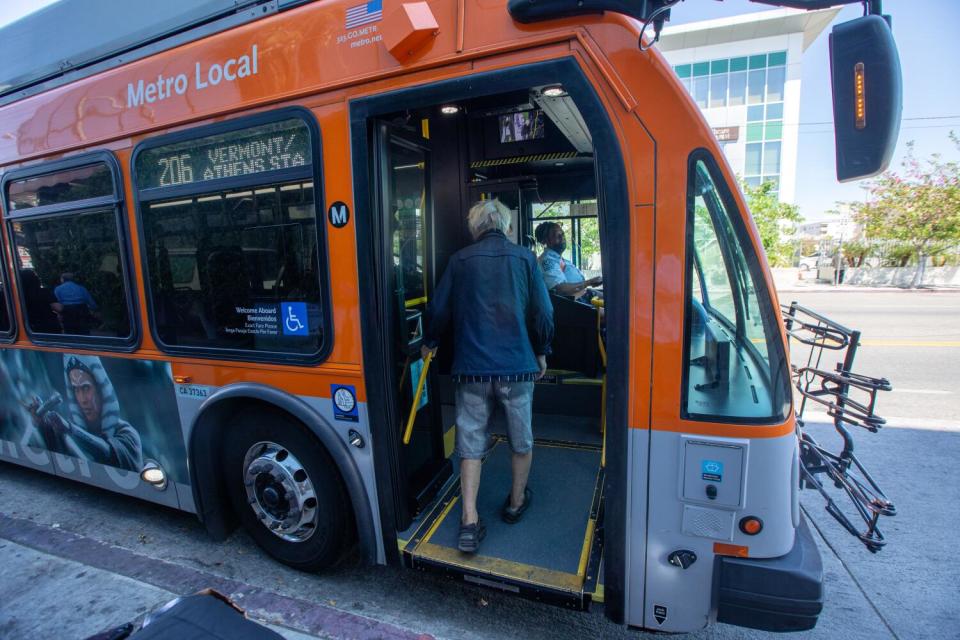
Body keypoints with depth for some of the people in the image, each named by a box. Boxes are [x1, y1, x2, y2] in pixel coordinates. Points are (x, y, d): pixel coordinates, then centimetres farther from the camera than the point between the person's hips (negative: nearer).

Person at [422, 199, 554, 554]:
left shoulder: (460, 260, 2)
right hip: (517, 365, 0)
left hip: (472, 367, 0)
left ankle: (470, 521, 10)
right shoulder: (524, 257, 0)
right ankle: (516, 503, 37)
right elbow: (543, 312, -1)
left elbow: (439, 309, 5)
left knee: (471, 443, 11)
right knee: (521, 438, 19)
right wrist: (541, 352, 15)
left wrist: (430, 342, 24)